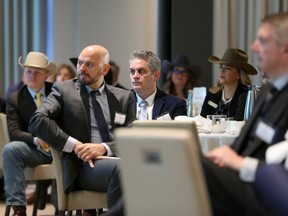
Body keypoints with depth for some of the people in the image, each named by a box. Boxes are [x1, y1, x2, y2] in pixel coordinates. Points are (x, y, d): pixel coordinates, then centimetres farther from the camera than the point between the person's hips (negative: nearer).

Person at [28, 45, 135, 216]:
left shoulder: (124, 97, 19)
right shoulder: (63, 90, 11)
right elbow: (38, 121, -3)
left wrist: (104, 148, -10)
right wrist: (75, 145, -13)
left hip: (116, 160, 3)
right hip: (82, 166, -3)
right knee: (120, 168, -36)